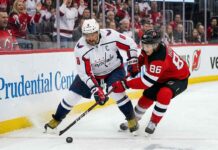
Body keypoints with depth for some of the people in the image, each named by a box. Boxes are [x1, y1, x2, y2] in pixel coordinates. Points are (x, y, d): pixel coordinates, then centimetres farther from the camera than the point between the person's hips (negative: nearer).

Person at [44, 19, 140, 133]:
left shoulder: (111, 35, -29)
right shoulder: (80, 48, -28)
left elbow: (131, 44, -15)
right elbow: (85, 73, -26)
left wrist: (133, 63, -20)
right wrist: (96, 90, -33)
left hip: (114, 69, -1)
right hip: (92, 73, 1)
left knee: (116, 91, -26)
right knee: (73, 95, -3)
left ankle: (131, 119, -7)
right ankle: (56, 119, 19)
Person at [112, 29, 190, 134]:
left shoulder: (159, 59, -40)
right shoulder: (150, 48, -14)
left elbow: (146, 81, -38)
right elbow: (143, 57, 13)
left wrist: (125, 84, -34)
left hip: (178, 79, -9)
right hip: (162, 77, 9)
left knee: (163, 94, -34)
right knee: (147, 96, 8)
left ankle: (153, 123, -15)